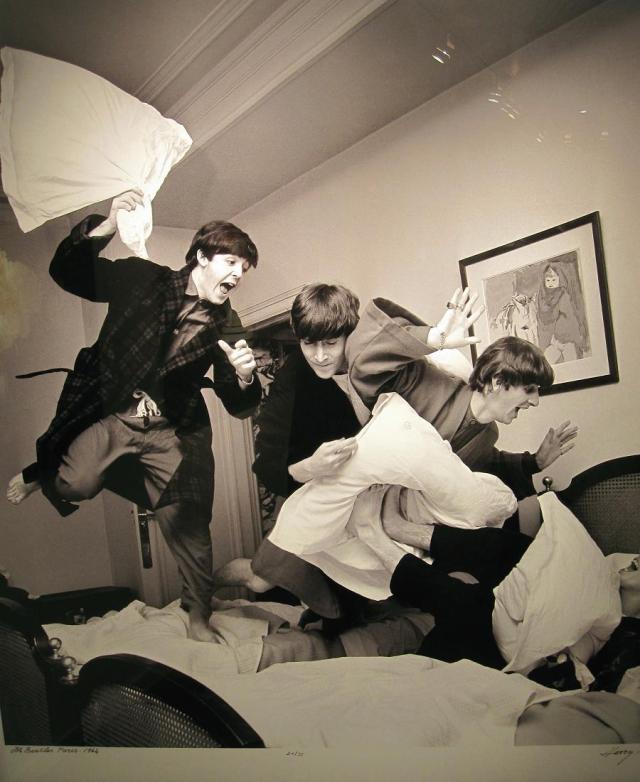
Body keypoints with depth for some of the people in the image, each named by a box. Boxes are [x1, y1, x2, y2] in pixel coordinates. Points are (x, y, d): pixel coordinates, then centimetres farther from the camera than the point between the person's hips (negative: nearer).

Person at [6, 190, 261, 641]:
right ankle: (39, 474, 20)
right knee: (74, 485, -19)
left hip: (173, 431, 1)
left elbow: (239, 406, 0)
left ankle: (199, 614, 18)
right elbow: (67, 274, -6)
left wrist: (244, 376, -25)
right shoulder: (143, 279, -3)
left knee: (188, 523, -4)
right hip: (111, 413, -1)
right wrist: (106, 227, -22)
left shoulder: (226, 326, 1)